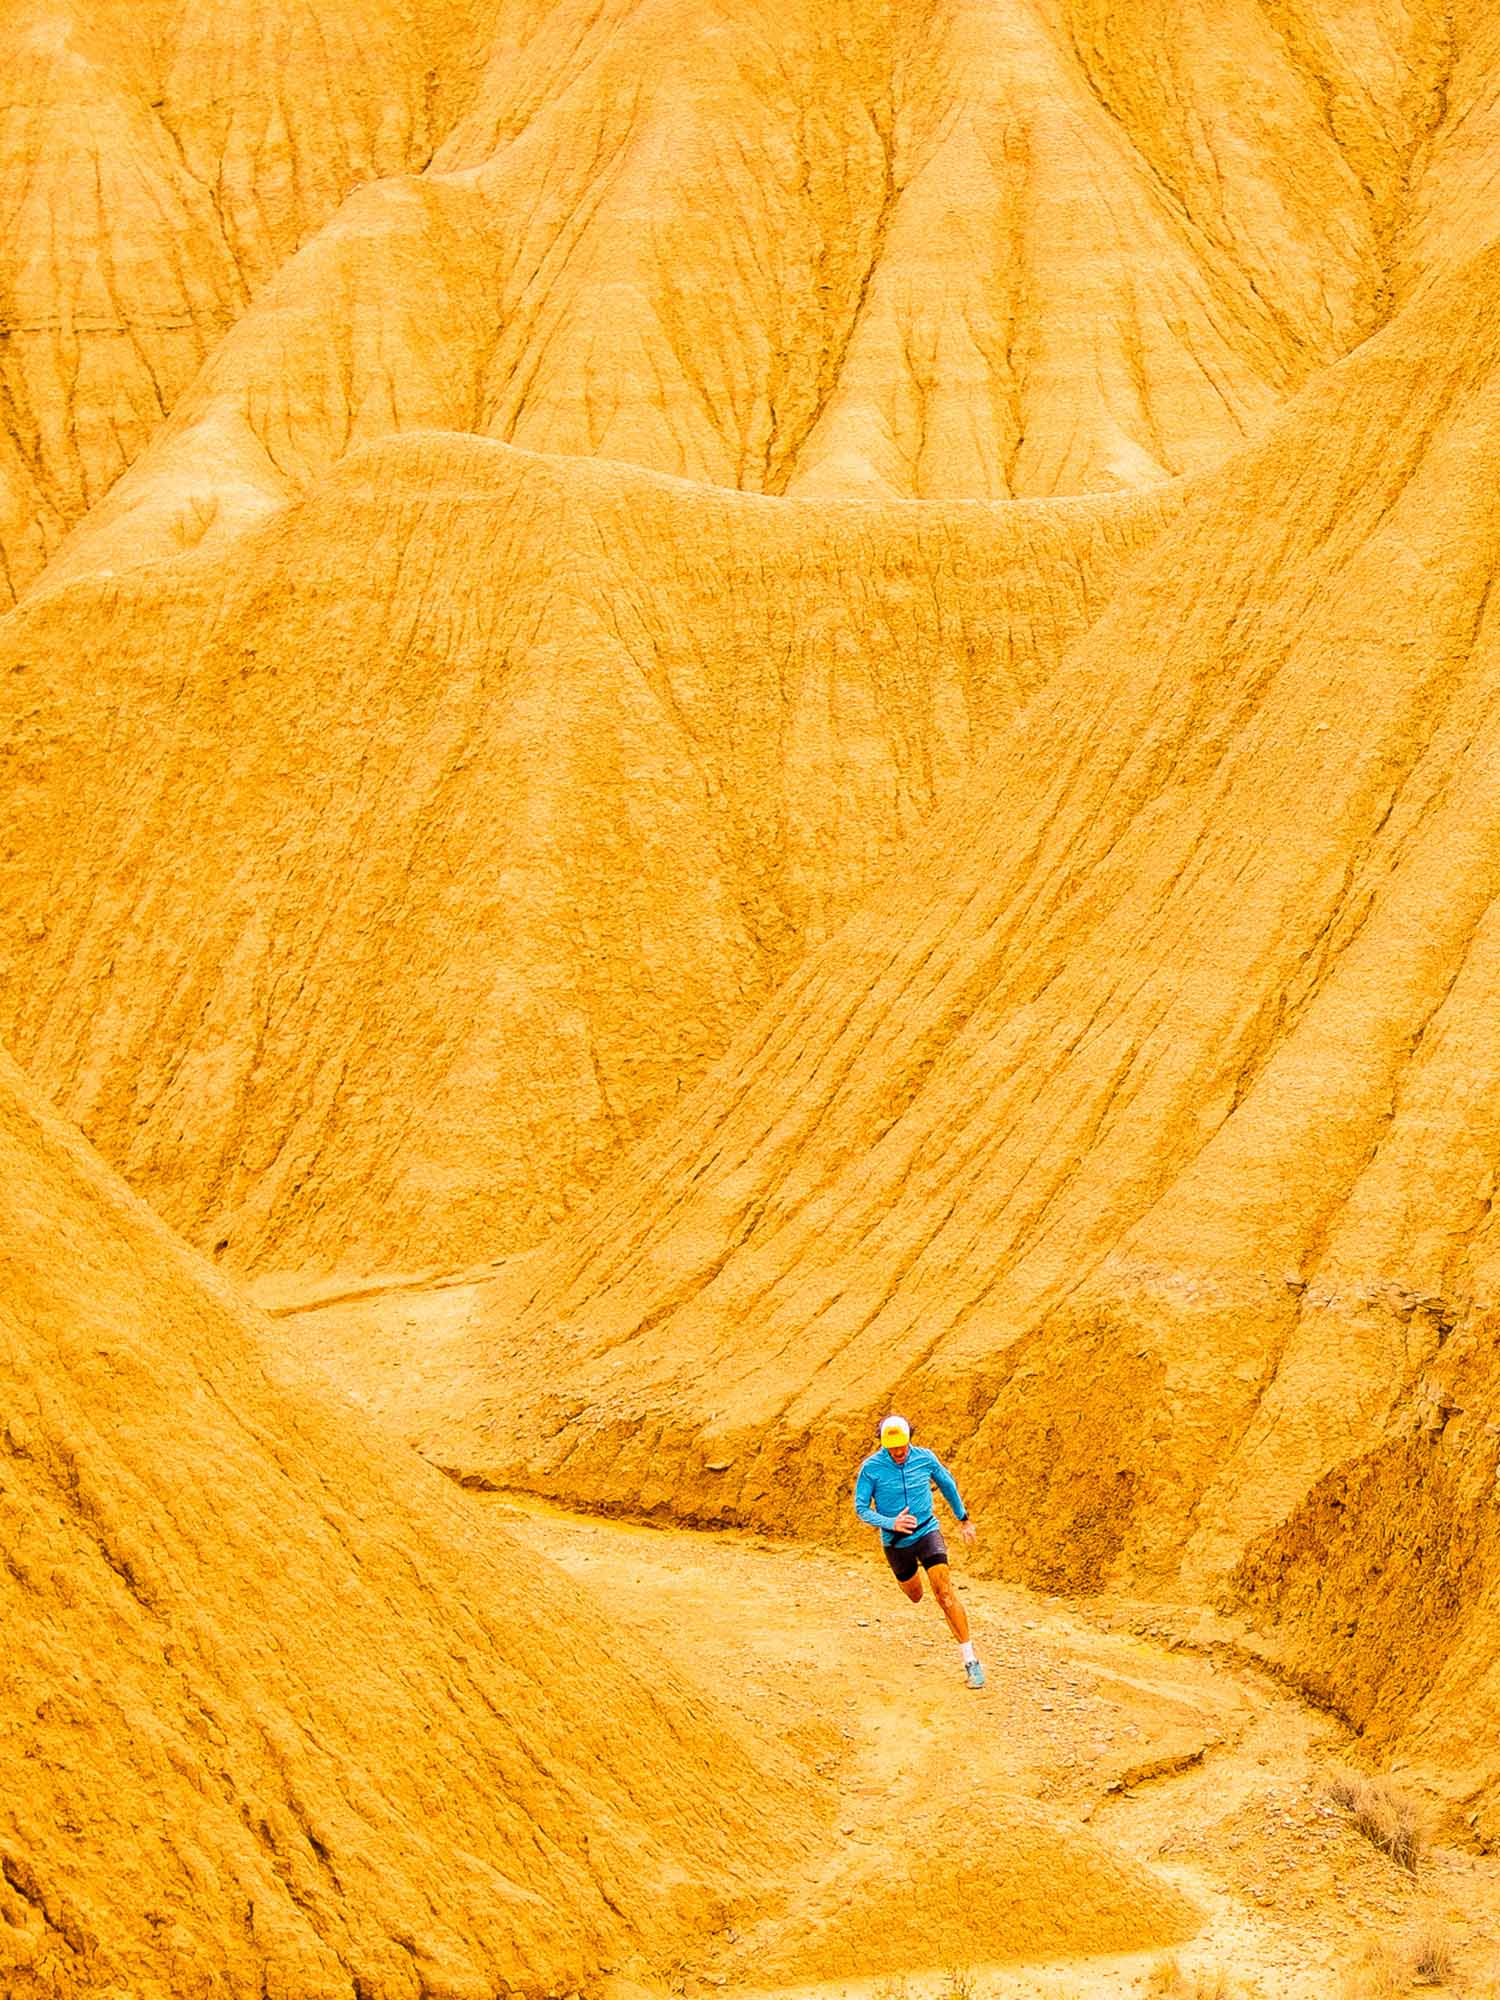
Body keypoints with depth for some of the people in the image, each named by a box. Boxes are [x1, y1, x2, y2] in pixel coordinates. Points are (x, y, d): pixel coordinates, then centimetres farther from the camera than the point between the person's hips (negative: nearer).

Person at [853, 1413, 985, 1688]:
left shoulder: (925, 1458, -10)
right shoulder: (871, 1467, -16)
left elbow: (948, 1484, 9)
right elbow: (861, 1508, -11)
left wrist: (964, 1519, 19)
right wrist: (891, 1523, -29)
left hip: (927, 1531, -1)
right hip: (896, 1542, 1)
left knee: (944, 1590, -19)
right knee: (915, 1595, 19)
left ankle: (970, 1659, -19)